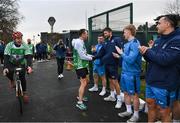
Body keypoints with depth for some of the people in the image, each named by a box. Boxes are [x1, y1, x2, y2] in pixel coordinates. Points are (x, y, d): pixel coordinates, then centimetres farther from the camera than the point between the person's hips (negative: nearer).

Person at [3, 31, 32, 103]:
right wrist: (5, 67, -38)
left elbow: (28, 57, -25)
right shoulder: (9, 45, -20)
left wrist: (29, 66, -41)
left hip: (21, 64, 0)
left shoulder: (25, 46, -20)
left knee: (22, 77, -13)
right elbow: (6, 57, -25)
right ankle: (12, 80, 7)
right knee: (8, 72, -27)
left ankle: (24, 92, 8)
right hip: (11, 63, 0)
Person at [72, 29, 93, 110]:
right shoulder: (78, 42, -19)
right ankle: (79, 103, -6)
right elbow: (82, 56, -22)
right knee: (83, 83, -12)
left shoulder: (81, 42, 14)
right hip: (80, 66, -11)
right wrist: (91, 58, -8)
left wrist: (90, 55, 7)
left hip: (83, 65, 11)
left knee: (86, 81, 19)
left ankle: (80, 96, 33)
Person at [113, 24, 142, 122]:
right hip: (124, 72, 9)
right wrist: (119, 56, 9)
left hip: (132, 73, -9)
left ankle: (136, 115, 23)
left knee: (134, 95, 6)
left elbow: (131, 59, -26)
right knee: (126, 93, 19)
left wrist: (121, 53, -14)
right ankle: (128, 111, 36)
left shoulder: (135, 44, -18)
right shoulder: (127, 43, 10)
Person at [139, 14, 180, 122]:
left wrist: (148, 51, -14)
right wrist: (145, 52, -7)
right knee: (151, 105, 19)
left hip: (164, 84, -8)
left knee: (164, 113, 6)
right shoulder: (159, 40, 10)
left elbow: (164, 59, -28)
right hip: (151, 81, 8)